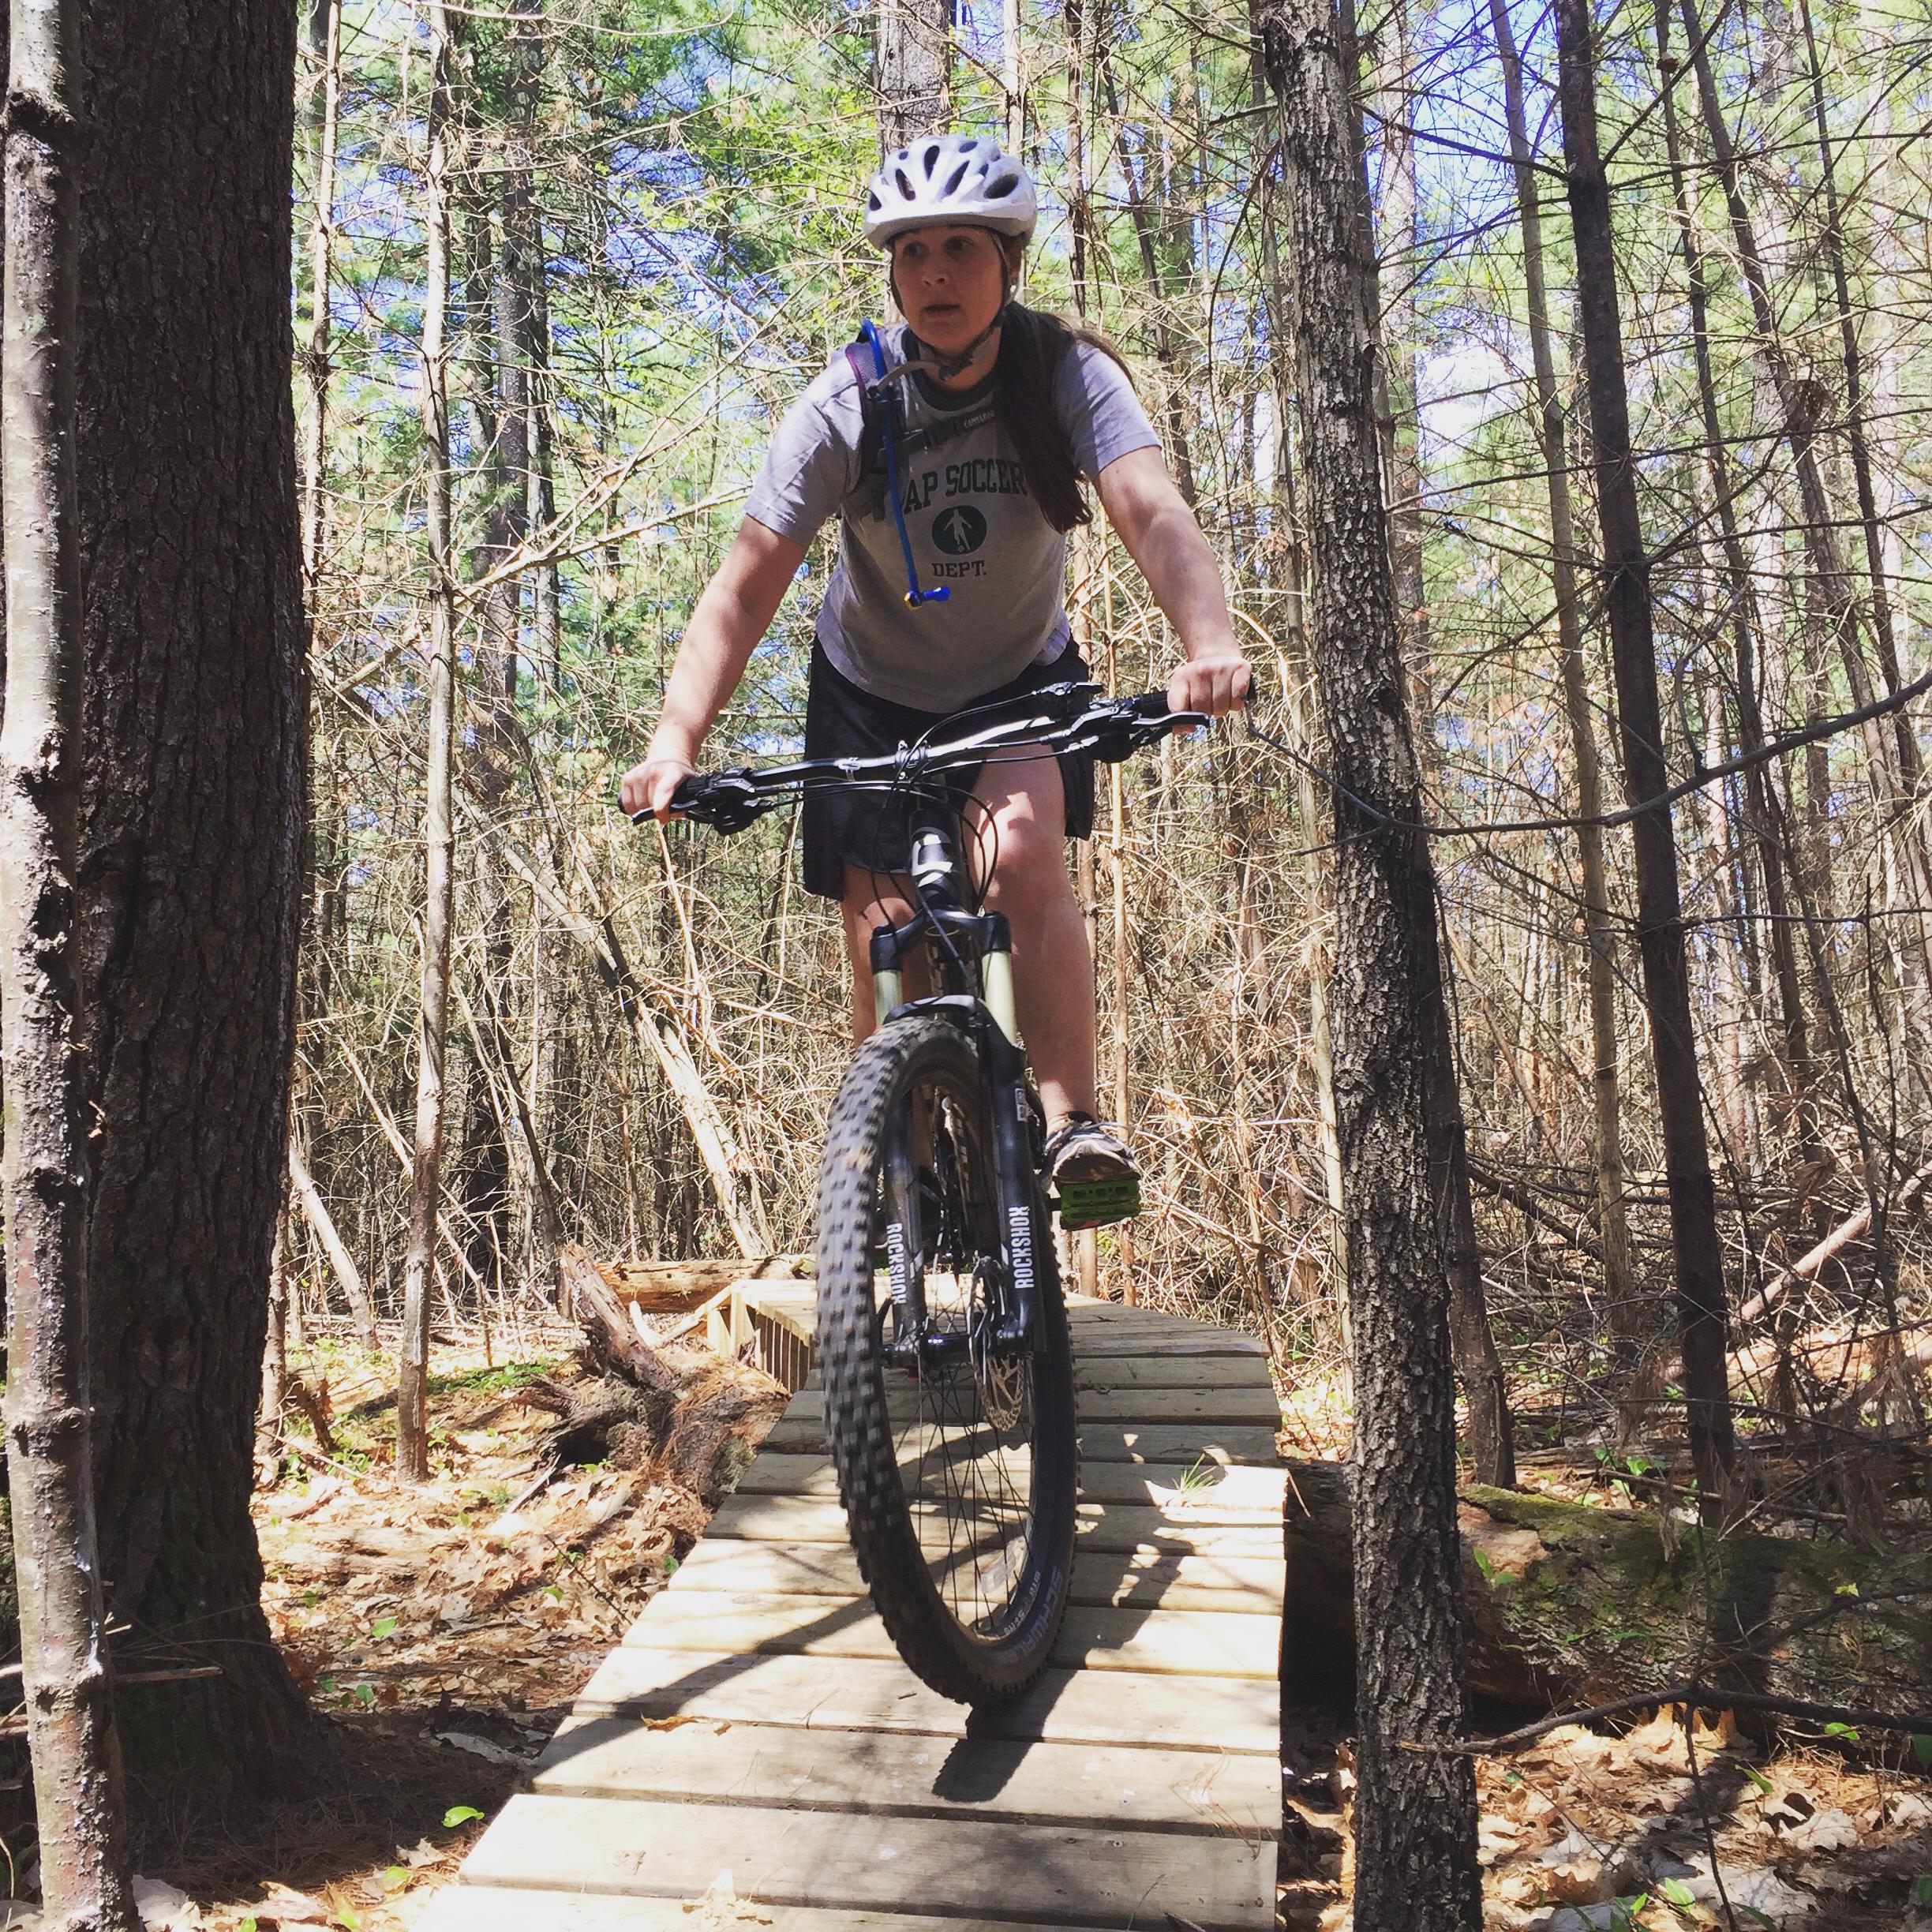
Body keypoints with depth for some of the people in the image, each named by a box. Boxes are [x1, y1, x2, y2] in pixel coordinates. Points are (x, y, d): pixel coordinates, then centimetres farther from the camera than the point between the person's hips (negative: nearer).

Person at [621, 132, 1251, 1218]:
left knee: (1025, 848, -30)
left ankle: (1076, 1122, -22)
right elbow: (746, 590, -24)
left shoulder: (1067, 375, -20)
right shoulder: (846, 407, -20)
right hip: (874, 695, 0)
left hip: (1022, 684, 0)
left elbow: (1154, 514, -36)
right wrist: (677, 741, -38)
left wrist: (1212, 646, -56)